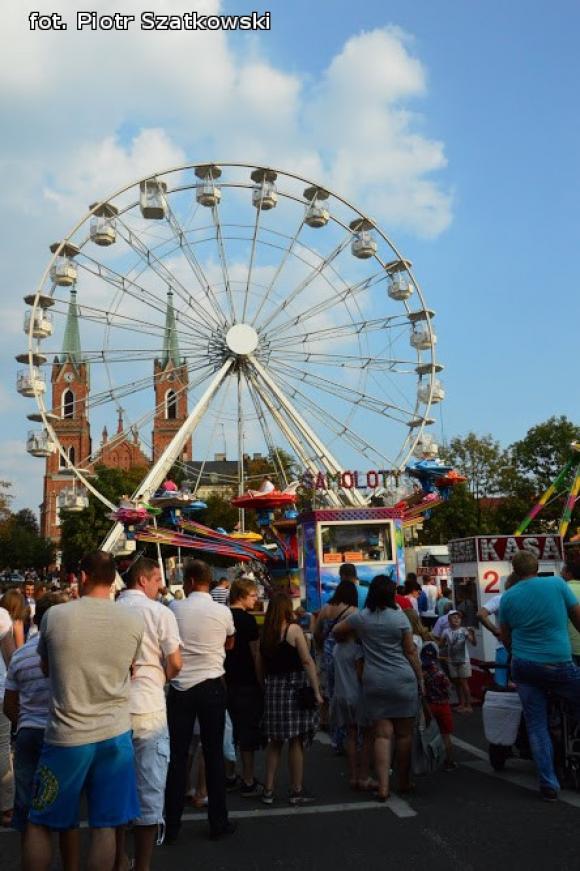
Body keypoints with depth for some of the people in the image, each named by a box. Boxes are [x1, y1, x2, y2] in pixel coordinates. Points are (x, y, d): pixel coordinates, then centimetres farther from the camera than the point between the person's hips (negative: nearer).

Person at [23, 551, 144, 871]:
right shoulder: (133, 622, -5)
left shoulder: (55, 615, -9)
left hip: (67, 736, -2)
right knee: (104, 826, 9)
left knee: (39, 823, 15)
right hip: (115, 734, 2)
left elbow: (46, 668, 8)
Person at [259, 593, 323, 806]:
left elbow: (261, 666, 8)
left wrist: (266, 689, 17)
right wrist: (316, 691, -10)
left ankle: (268, 790, 18)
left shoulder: (265, 634, 4)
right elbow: (307, 661, -12)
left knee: (274, 742, 15)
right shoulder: (293, 629, -9)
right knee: (296, 741, 5)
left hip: (271, 688, 5)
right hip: (294, 687, -5)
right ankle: (297, 791, 12)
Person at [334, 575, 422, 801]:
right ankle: (404, 782, 22)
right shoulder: (399, 617, -5)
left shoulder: (360, 618, 2)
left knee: (382, 734, 4)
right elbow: (411, 652, -2)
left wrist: (349, 640, 35)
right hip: (402, 680, -2)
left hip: (374, 682, 2)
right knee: (404, 733, 10)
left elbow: (336, 632, 16)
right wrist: (421, 679, 6)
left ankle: (383, 786, -3)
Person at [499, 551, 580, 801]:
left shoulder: (508, 597, 4)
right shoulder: (557, 584, -3)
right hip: (559, 665, -3)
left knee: (536, 727, 9)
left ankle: (548, 785, 9)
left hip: (524, 666, 3)